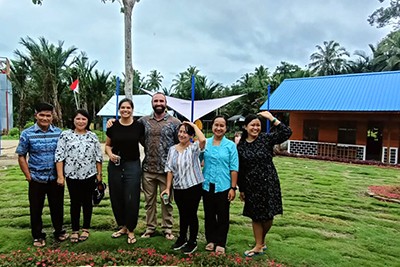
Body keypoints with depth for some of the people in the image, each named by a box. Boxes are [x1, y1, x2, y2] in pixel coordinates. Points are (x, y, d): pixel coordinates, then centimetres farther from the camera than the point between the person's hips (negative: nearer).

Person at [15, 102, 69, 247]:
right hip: (37, 179, -1)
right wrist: (28, 175, -5)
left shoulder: (59, 132, 0)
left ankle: (59, 231, 32)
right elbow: (21, 156, 0)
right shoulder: (27, 134, -4)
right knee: (36, 209, 10)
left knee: (57, 207, 12)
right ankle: (38, 236, 28)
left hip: (56, 178, 1)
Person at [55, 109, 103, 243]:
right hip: (72, 175, -1)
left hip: (89, 175, 1)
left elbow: (98, 157, 6)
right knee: (75, 203, 9)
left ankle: (86, 229, 25)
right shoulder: (65, 135, -1)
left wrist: (99, 174, 3)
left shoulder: (93, 136, 3)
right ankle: (75, 230, 23)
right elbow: (59, 156, -4)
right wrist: (60, 175, -9)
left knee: (87, 202, 11)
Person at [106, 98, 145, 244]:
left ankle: (131, 230, 19)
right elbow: (107, 145, 9)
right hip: (115, 165, 2)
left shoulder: (139, 126, -4)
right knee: (116, 198, 10)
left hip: (133, 165, -2)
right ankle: (122, 226, 30)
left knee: (131, 199, 0)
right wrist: (110, 154, -10)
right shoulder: (113, 126, 0)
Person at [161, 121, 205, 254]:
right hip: (178, 188, 4)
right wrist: (168, 188, 4)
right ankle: (182, 238, 38)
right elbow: (169, 169, 7)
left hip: (193, 187, -4)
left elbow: (203, 140, -32)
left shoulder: (194, 147, -8)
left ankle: (192, 242, 25)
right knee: (182, 214, 19)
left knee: (191, 214, 7)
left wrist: (194, 125, -18)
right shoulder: (172, 149, 5)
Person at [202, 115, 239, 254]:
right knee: (209, 214, 14)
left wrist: (233, 188, -7)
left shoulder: (230, 145, -3)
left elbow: (234, 168, -4)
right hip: (207, 185, 2)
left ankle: (220, 243, 23)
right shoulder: (205, 143, 2)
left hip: (223, 186, -2)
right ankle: (210, 240, 30)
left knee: (223, 216, 8)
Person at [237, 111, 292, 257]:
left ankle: (261, 241, 33)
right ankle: (259, 246, 27)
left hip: (269, 183, -1)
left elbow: (287, 133, -18)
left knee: (268, 216, 6)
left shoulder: (266, 138, -5)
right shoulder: (241, 146, 0)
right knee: (256, 217, 11)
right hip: (251, 186, 2)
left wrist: (271, 118, -20)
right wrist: (241, 189, 6)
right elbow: (240, 170, 3)